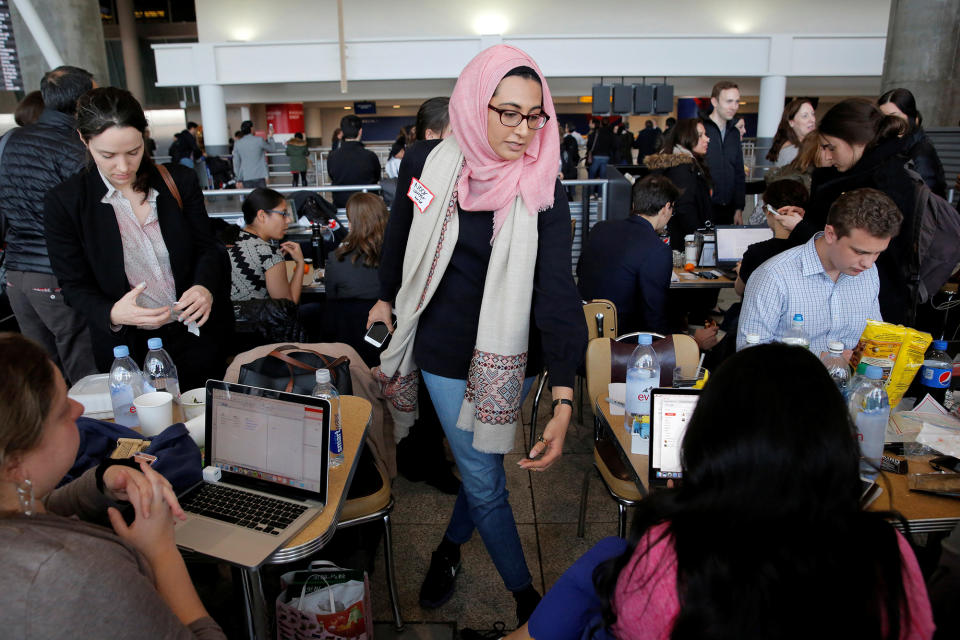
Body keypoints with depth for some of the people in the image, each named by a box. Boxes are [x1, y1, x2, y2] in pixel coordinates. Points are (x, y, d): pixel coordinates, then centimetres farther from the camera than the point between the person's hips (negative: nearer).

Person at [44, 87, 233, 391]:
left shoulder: (180, 181, -4)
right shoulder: (64, 202, -8)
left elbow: (207, 248, 0)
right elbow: (76, 286, -6)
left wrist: (205, 288, -21)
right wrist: (112, 314, -27)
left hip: (196, 335, 2)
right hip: (128, 349, -1)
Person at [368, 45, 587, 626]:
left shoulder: (545, 192, -15)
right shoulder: (435, 166, -9)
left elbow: (557, 292, -23)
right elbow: (402, 234, 11)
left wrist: (564, 398, -32)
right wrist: (387, 297, 19)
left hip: (510, 354, 0)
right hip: (448, 349, 1)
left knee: (481, 463, 16)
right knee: (484, 481, 7)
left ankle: (449, 548, 47)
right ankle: (525, 594, 28)